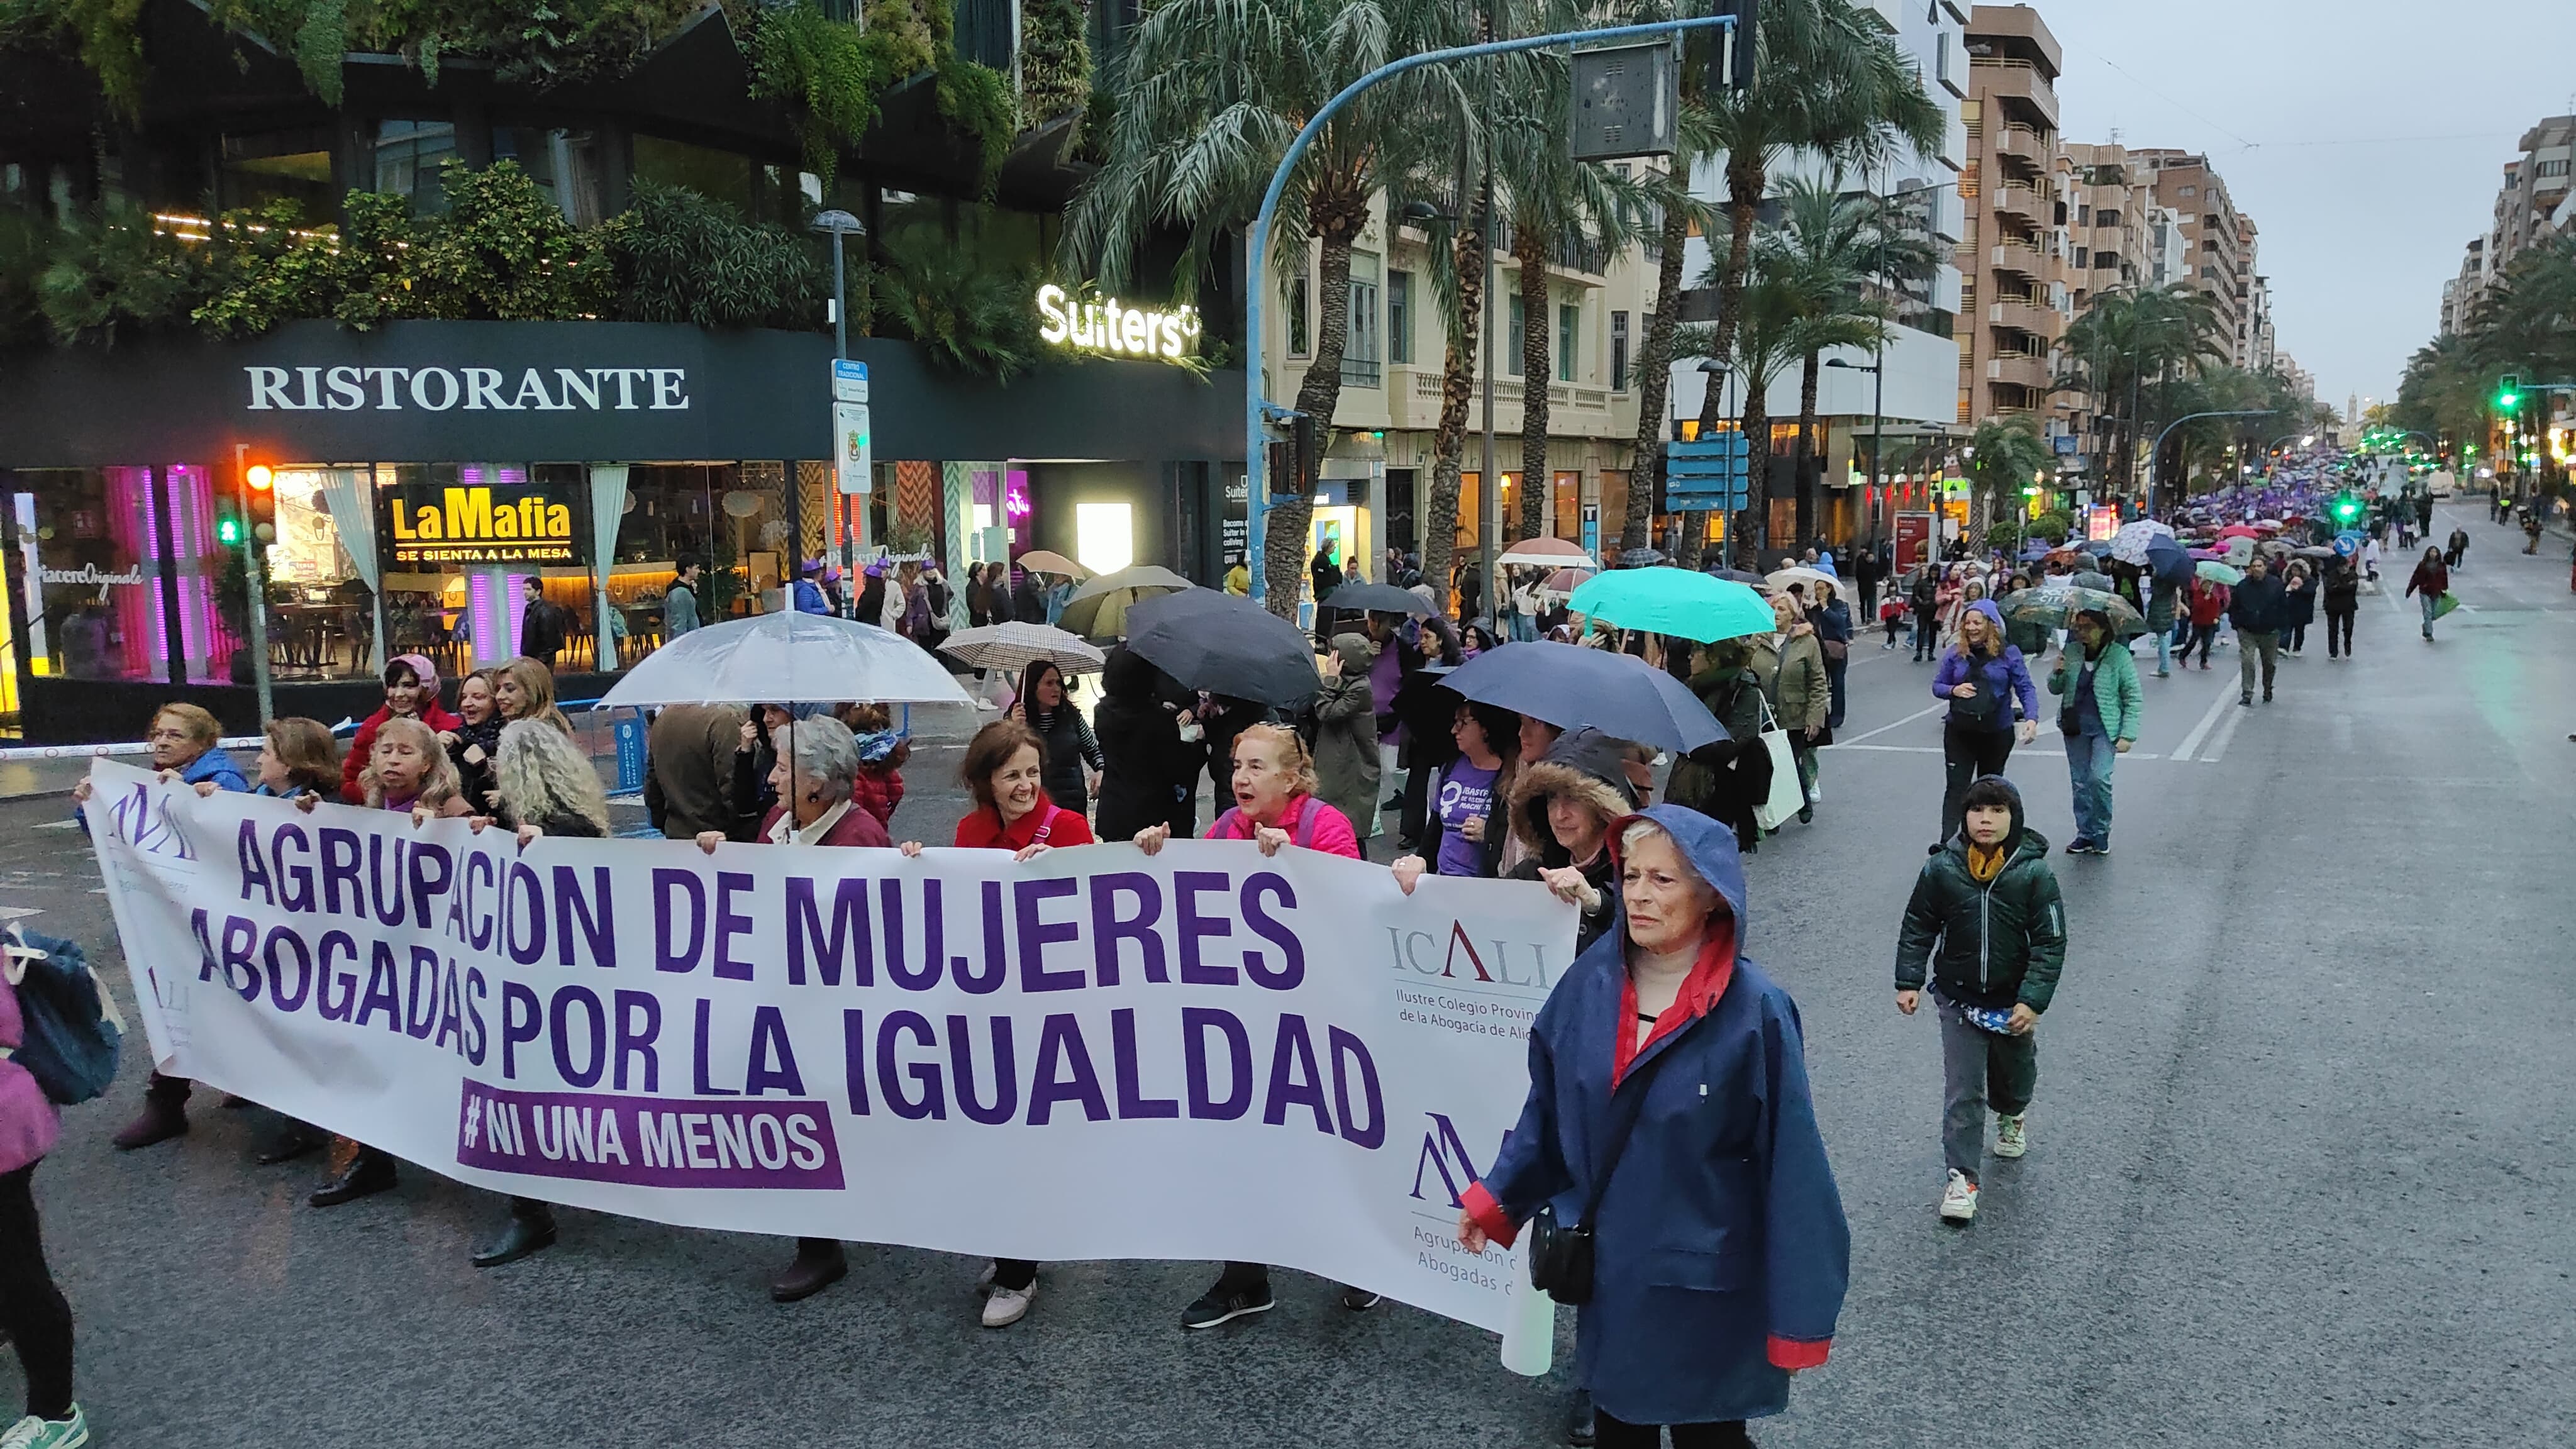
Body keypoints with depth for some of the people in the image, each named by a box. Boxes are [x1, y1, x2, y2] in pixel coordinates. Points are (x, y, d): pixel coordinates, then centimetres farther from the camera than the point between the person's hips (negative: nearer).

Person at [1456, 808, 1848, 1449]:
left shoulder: (1754, 1011, -20)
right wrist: (1495, 1199, 2)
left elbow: (1792, 1166, -16)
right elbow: (1549, 1108, 6)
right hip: (1608, 1263, 4)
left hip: (1707, 1278, -4)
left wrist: (1799, 1313, -14)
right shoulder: (1591, 979, -7)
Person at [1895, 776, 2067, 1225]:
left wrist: (2033, 1001, -20)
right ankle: (1962, 1176, 8)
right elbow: (1918, 928, -1)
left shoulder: (2035, 875, -17)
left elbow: (2050, 944, -13)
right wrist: (1909, 981, -7)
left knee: (2016, 1072, 26)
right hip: (1959, 1001, -1)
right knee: (1962, 1091, -1)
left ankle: (2012, 1116, 58)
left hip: (2014, 1002, 1)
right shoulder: (1942, 870, -13)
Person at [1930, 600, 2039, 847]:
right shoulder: (1956, 653, -1)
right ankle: (1947, 841, -14)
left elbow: (2026, 688, -7)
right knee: (1957, 787, -7)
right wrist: (1954, 690, -16)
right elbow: (1937, 686, 6)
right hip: (1959, 731, 0)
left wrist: (2031, 718, -22)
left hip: (1997, 733, 0)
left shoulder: (2008, 654, -7)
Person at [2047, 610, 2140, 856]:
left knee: (2099, 778, -16)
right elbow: (2056, 689, 12)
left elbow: (2133, 698, -4)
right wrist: (2057, 673, -10)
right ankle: (2085, 833, 20)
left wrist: (2127, 735, -10)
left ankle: (2101, 832, 2)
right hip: (2076, 727, 4)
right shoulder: (2071, 653, 4)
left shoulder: (2118, 655, -7)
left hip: (2105, 729, -4)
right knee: (2079, 782, 8)